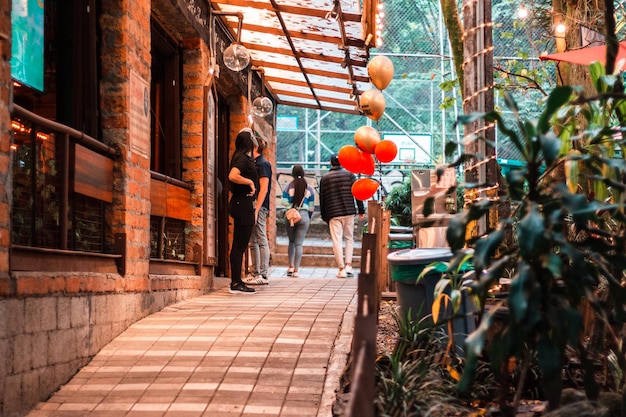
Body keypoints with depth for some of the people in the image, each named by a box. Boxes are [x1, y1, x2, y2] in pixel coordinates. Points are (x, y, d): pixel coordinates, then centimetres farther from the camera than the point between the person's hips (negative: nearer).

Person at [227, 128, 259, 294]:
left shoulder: (243, 157, 16)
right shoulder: (242, 157, -13)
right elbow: (232, 176, -29)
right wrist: (250, 182, -16)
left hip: (242, 203, 10)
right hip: (243, 203, -10)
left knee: (239, 245, 11)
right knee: (240, 244, -8)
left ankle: (236, 282, 14)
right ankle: (236, 283, -6)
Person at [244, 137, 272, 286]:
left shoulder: (263, 164, -9)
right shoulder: (254, 164, 19)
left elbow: (263, 189, -16)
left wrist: (256, 209, -21)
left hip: (260, 208, -10)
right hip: (253, 208, 10)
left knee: (261, 241, -8)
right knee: (253, 243, 10)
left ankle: (263, 275, -8)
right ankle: (255, 273, 13)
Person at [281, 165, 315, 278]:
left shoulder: (289, 187, -1)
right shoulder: (309, 188, 4)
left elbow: (284, 203, -5)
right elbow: (311, 206, 7)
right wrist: (309, 217, 21)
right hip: (304, 216, 0)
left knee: (291, 241, 16)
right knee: (299, 243, 1)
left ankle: (291, 266, 7)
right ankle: (296, 269, -2)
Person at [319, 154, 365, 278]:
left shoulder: (324, 178, 6)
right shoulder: (349, 175, 4)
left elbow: (322, 199, 8)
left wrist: (324, 216, 14)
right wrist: (361, 210, 4)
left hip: (333, 214, -1)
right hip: (349, 212, 1)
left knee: (337, 241, 0)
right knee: (349, 238, 14)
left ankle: (342, 269, -4)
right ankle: (348, 266, 3)